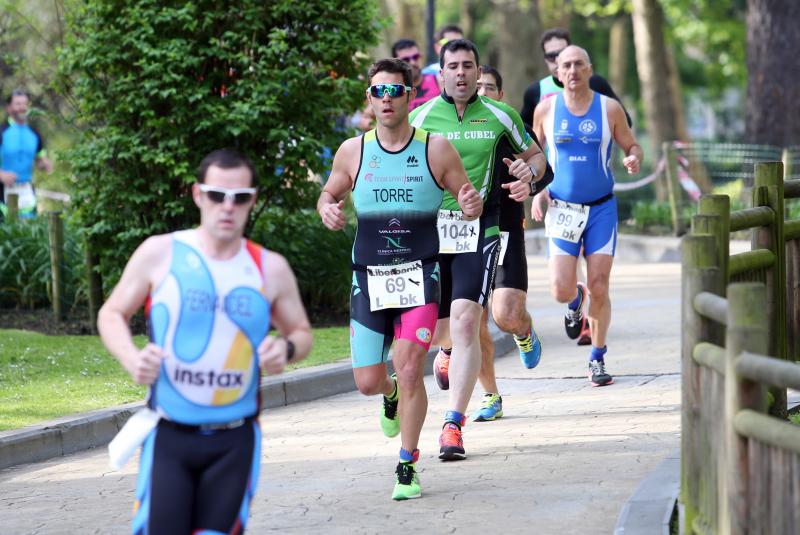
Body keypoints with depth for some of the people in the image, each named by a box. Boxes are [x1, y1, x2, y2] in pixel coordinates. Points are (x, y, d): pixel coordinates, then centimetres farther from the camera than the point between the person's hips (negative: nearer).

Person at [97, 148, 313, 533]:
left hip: (235, 443, 2)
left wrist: (287, 349, -8)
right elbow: (112, 315, 8)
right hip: (169, 437, -2)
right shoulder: (160, 253, 0)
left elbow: (301, 332, 16)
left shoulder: (271, 269, 5)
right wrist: (131, 358, -13)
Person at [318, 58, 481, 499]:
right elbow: (330, 193, 17)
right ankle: (392, 396, 42)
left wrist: (472, 205, -18)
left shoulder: (436, 150, -1)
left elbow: (466, 198, 6)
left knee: (409, 369, -15)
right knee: (367, 382, 3)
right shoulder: (352, 152, 3)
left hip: (419, 274, -2)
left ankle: (407, 467, 0)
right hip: (369, 277, 2)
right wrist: (327, 210, -7)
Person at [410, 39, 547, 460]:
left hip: (478, 231, -1)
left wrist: (528, 171, -4)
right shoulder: (420, 118, 3)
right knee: (433, 328, 8)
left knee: (465, 322, -17)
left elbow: (535, 155, 19)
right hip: (429, 231, 1)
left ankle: (453, 425, -14)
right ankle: (447, 350, 51)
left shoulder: (499, 116, 4)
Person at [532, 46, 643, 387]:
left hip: (601, 208, 0)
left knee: (599, 288, -2)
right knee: (561, 291, -10)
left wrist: (634, 159, -17)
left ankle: (597, 359, 15)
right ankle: (575, 300, 29)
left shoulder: (609, 108, -2)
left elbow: (632, 146, 6)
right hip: (562, 209, 0)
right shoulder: (546, 109, 0)